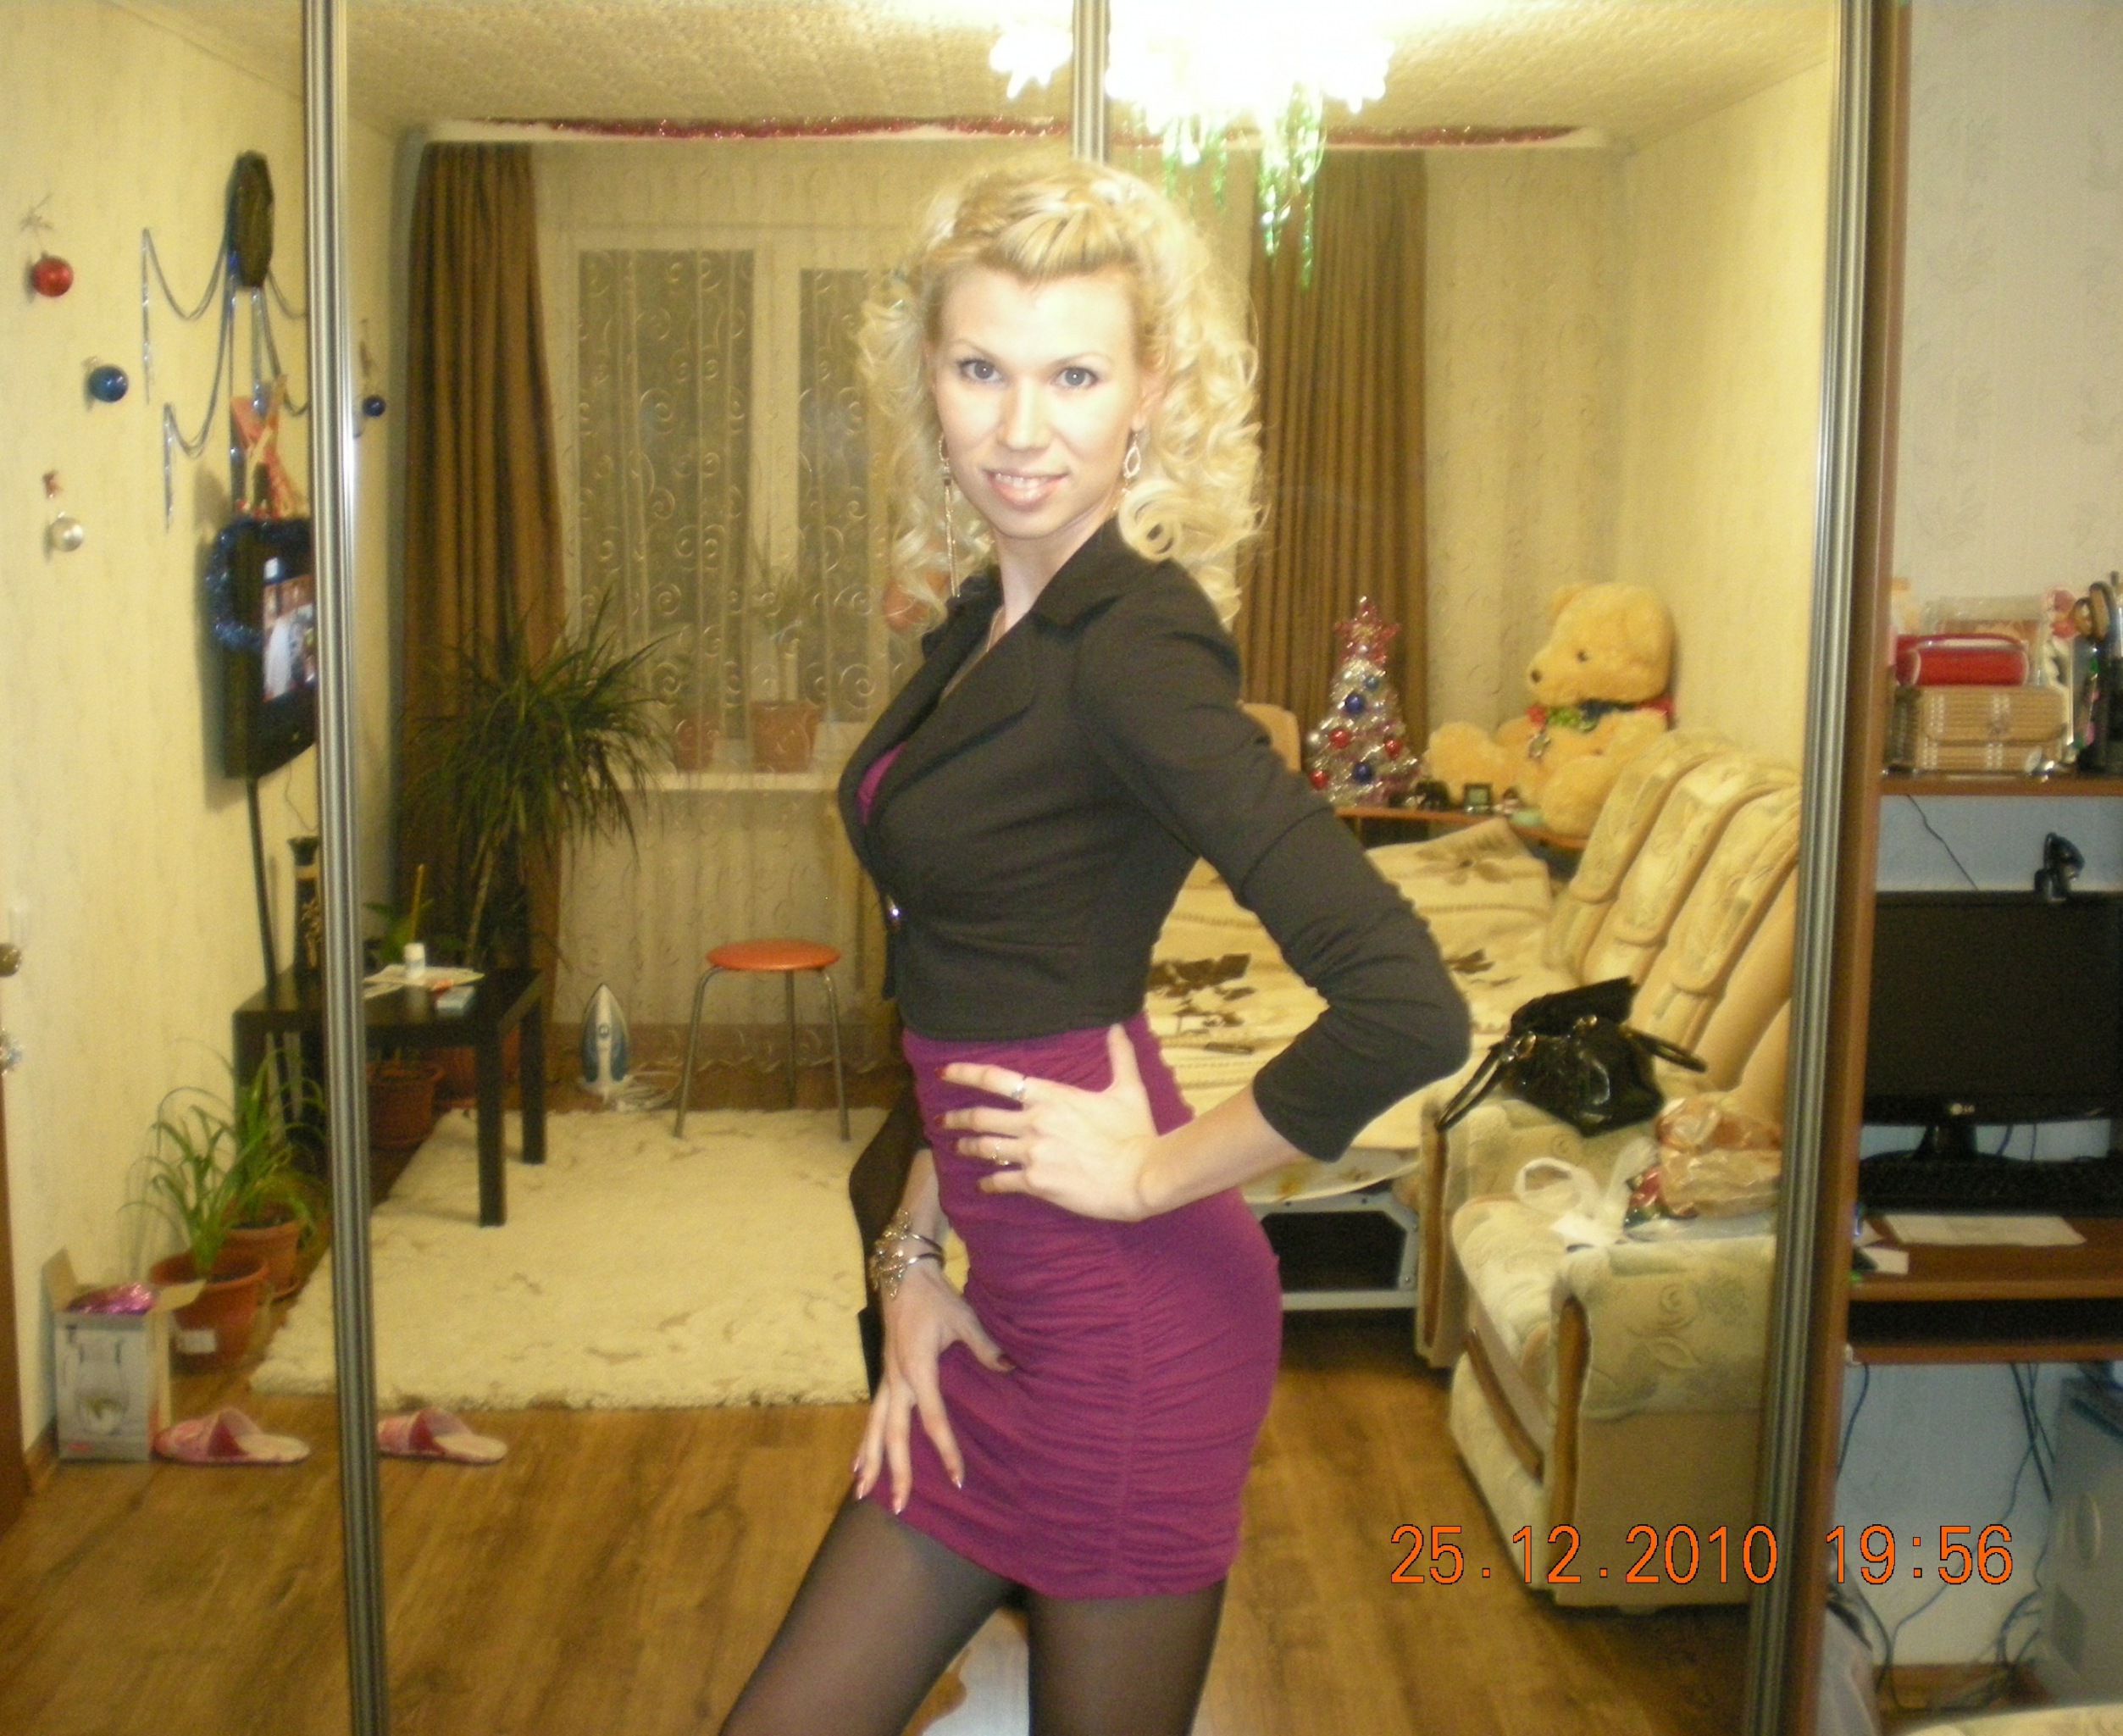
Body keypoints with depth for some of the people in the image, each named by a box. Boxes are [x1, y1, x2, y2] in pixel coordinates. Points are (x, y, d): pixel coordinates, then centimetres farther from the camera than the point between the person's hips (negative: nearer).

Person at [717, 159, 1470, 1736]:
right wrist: (916, 1254, 10)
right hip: (1008, 1305, 8)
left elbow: (1406, 1007, -31)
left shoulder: (1135, 646, -20)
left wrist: (1158, 1174, -17)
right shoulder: (985, 618, 7)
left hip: (1126, 1313, -8)